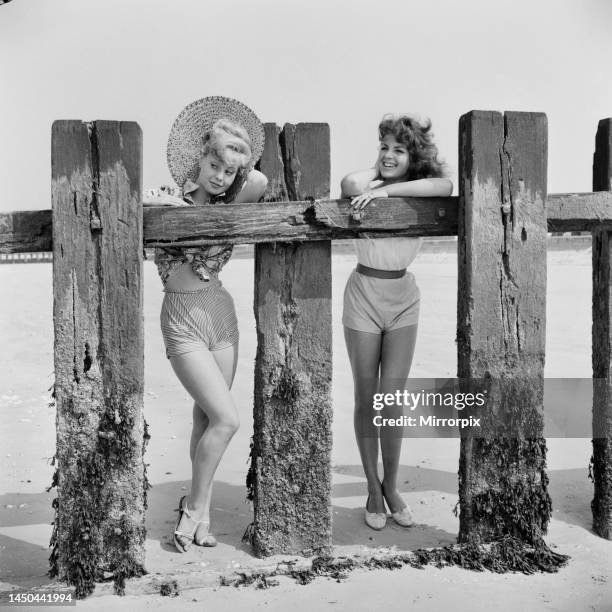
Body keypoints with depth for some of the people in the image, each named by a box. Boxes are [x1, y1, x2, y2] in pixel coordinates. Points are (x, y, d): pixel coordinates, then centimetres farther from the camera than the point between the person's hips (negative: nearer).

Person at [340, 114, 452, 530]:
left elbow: (445, 187, -26)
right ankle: (374, 491, 21)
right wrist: (376, 172, -15)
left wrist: (387, 189, -28)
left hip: (404, 297, 1)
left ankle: (392, 486, 20)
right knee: (366, 398, 6)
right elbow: (350, 185, -29)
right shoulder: (369, 186, -4)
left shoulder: (418, 193, -1)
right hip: (364, 294, -1)